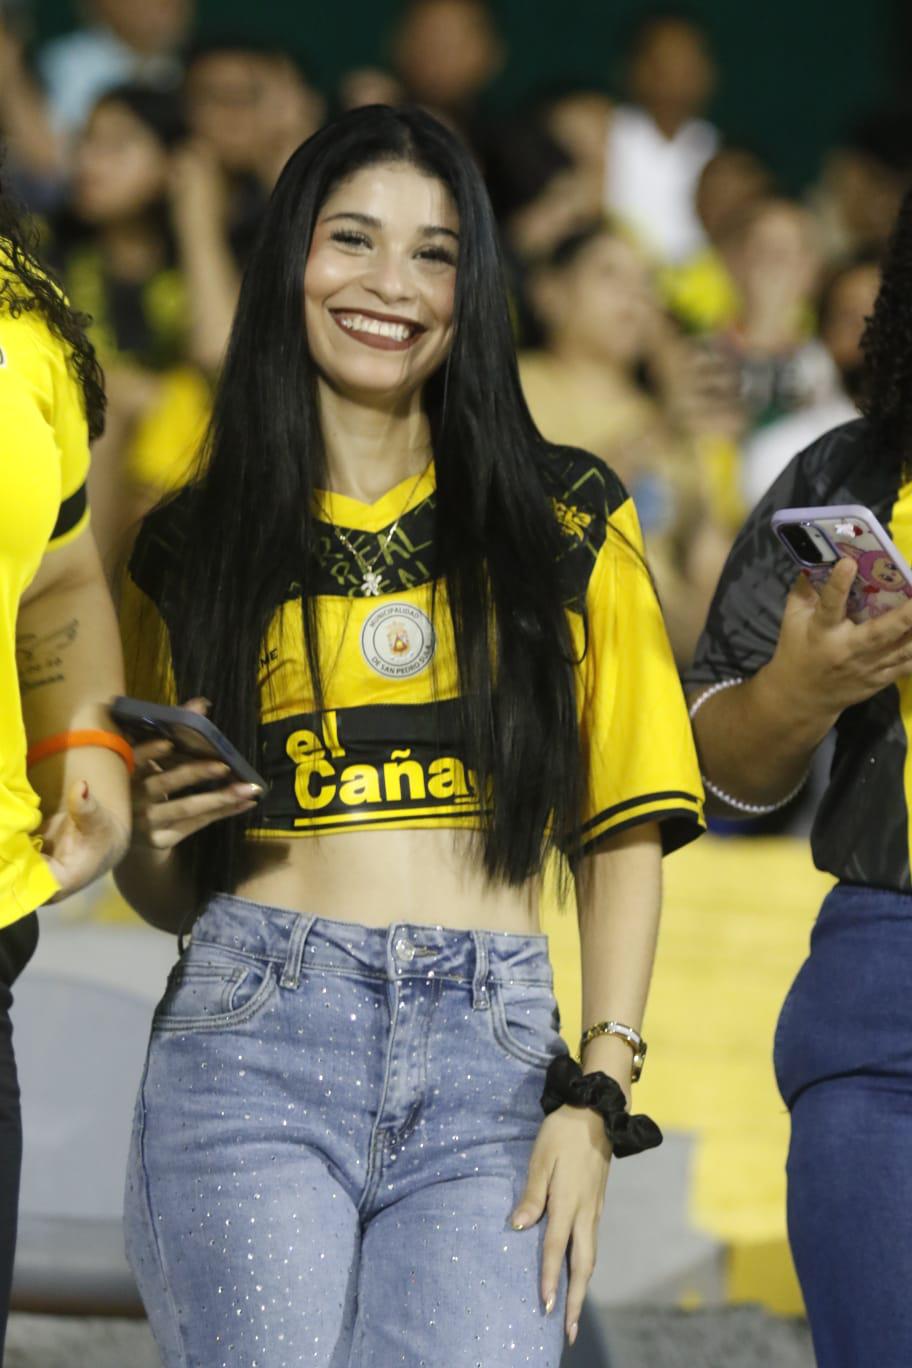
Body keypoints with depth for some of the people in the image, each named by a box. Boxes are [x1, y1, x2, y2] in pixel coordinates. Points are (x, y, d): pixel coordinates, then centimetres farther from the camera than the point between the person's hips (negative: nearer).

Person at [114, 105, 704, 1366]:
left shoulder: (568, 525, 11)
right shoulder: (193, 550, 14)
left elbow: (623, 835, 8)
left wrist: (595, 1097, -2)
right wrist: (156, 835, -3)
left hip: (489, 1069, 0)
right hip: (254, 1046, 0)